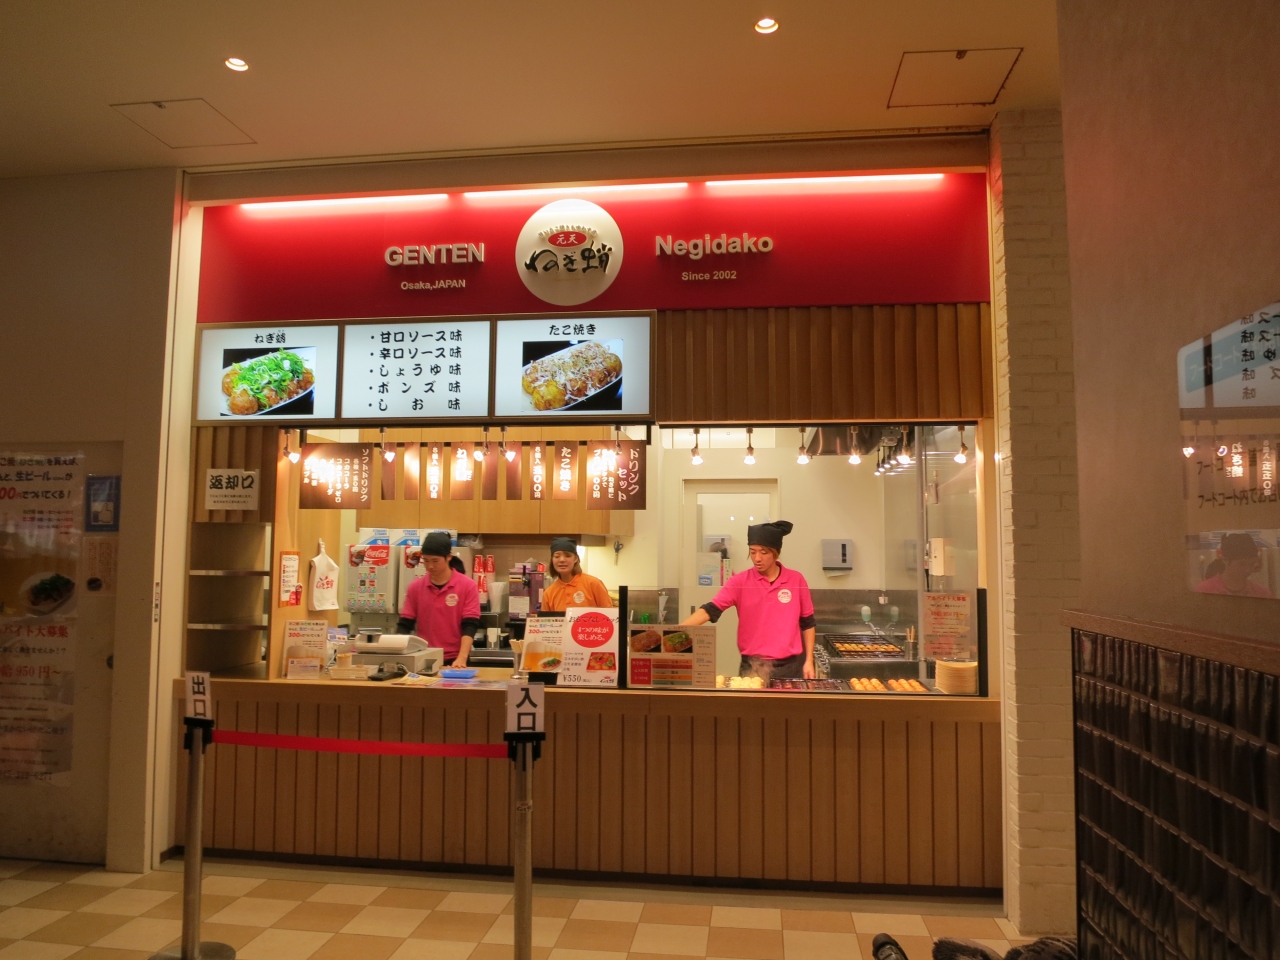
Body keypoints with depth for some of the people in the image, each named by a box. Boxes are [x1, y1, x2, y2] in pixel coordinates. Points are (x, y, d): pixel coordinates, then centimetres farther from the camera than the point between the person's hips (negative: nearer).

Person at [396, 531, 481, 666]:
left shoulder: (467, 585, -6)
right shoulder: (415, 587, 4)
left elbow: (469, 626, -11)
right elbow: (405, 625, 5)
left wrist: (461, 658, -22)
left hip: (454, 661, -2)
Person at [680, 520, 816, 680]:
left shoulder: (796, 580, -2)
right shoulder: (740, 582, -5)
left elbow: (808, 623, 8)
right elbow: (710, 610, -15)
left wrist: (809, 661, 4)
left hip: (791, 666, 1)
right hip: (753, 667, -1)